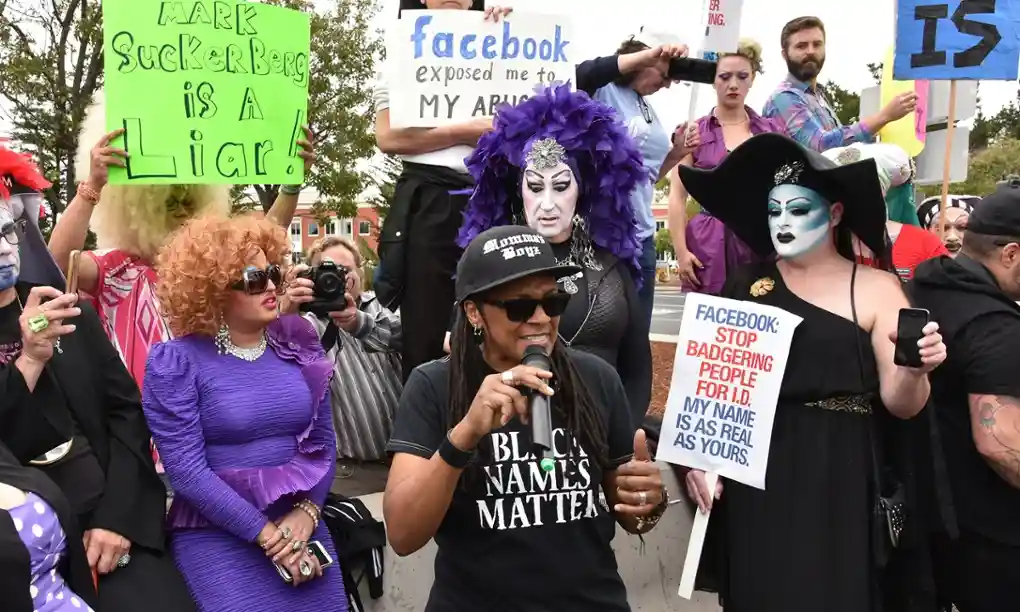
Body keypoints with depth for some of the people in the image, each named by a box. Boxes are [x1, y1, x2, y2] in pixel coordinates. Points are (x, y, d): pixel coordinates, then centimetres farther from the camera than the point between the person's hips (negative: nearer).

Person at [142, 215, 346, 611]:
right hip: (218, 535, -4)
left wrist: (306, 514, -9)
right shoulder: (177, 363, -8)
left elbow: (323, 442, 6)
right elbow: (186, 471, -13)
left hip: (301, 525, 4)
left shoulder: (298, 344, 4)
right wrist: (267, 534, -14)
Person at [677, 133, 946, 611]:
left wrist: (915, 371, -22)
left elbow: (900, 404, -2)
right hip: (752, 479, 2)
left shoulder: (875, 289, 0)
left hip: (838, 482, -2)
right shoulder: (745, 285, 6)